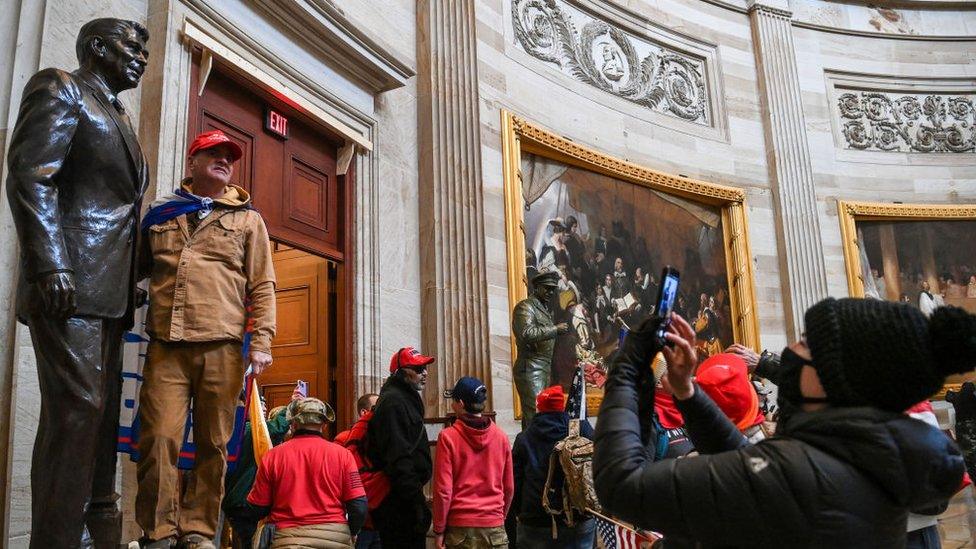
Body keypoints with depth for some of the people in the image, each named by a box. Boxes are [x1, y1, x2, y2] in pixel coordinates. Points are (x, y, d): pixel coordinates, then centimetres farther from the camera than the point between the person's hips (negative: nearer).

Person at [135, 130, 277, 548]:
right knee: (159, 437, -6)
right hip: (166, 345, 1)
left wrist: (261, 341, -3)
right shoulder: (160, 212, 18)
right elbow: (137, 267, 29)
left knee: (213, 444, 3)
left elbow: (262, 285, 7)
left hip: (222, 346, 0)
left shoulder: (247, 219, 14)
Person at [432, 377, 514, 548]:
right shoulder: (501, 436, 0)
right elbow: (509, 487, 7)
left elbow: (443, 489, -9)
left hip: (460, 526, -2)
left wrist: (439, 530, 0)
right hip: (494, 527, 3)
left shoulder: (448, 437, -9)